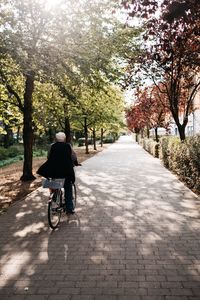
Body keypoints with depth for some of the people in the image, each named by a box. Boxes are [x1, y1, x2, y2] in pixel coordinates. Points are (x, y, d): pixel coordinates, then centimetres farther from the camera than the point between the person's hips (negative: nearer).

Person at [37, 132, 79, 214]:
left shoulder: (53, 146, 2)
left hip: (54, 170, 1)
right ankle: (69, 208, 14)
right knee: (68, 189, 11)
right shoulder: (68, 146, -1)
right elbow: (74, 157, 3)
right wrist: (76, 163, 23)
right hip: (66, 171, -1)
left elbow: (48, 157, 6)